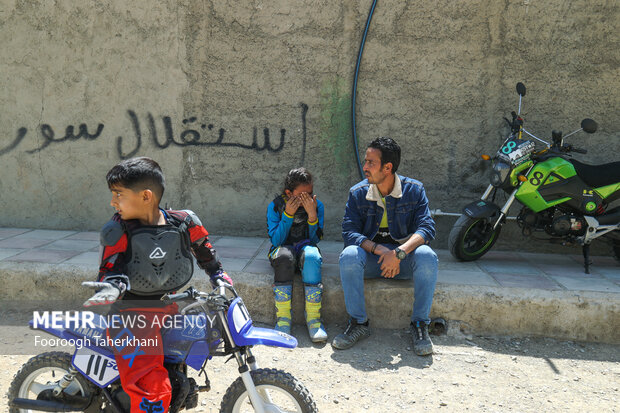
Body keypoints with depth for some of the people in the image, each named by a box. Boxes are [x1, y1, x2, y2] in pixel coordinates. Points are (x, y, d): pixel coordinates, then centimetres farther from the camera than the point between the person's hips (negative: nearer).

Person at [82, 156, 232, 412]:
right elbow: (113, 268, -13)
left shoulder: (184, 223, -2)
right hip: (134, 314, -5)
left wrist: (218, 276, 22)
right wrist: (113, 287, -35)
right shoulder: (117, 231, -9)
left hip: (171, 307, 5)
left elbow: (203, 248, 16)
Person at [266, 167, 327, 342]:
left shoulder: (317, 206, -2)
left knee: (312, 257, -36)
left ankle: (313, 318, -31)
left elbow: (314, 239, -7)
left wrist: (312, 215, -22)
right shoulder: (275, 206, -5)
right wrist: (288, 214, -22)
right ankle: (282, 318, -31)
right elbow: (276, 240, -11)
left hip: (305, 247, 1)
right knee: (284, 257, -38)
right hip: (282, 248, -1)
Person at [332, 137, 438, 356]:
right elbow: (349, 232, -9)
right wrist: (378, 249, -27)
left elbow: (427, 228, -14)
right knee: (348, 255, -31)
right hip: (371, 257, 1)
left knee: (426, 256, -32)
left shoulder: (414, 189, -4)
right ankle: (358, 323, -16)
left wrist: (399, 252, -31)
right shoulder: (358, 193, -2)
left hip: (404, 258, -1)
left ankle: (420, 325, -16)